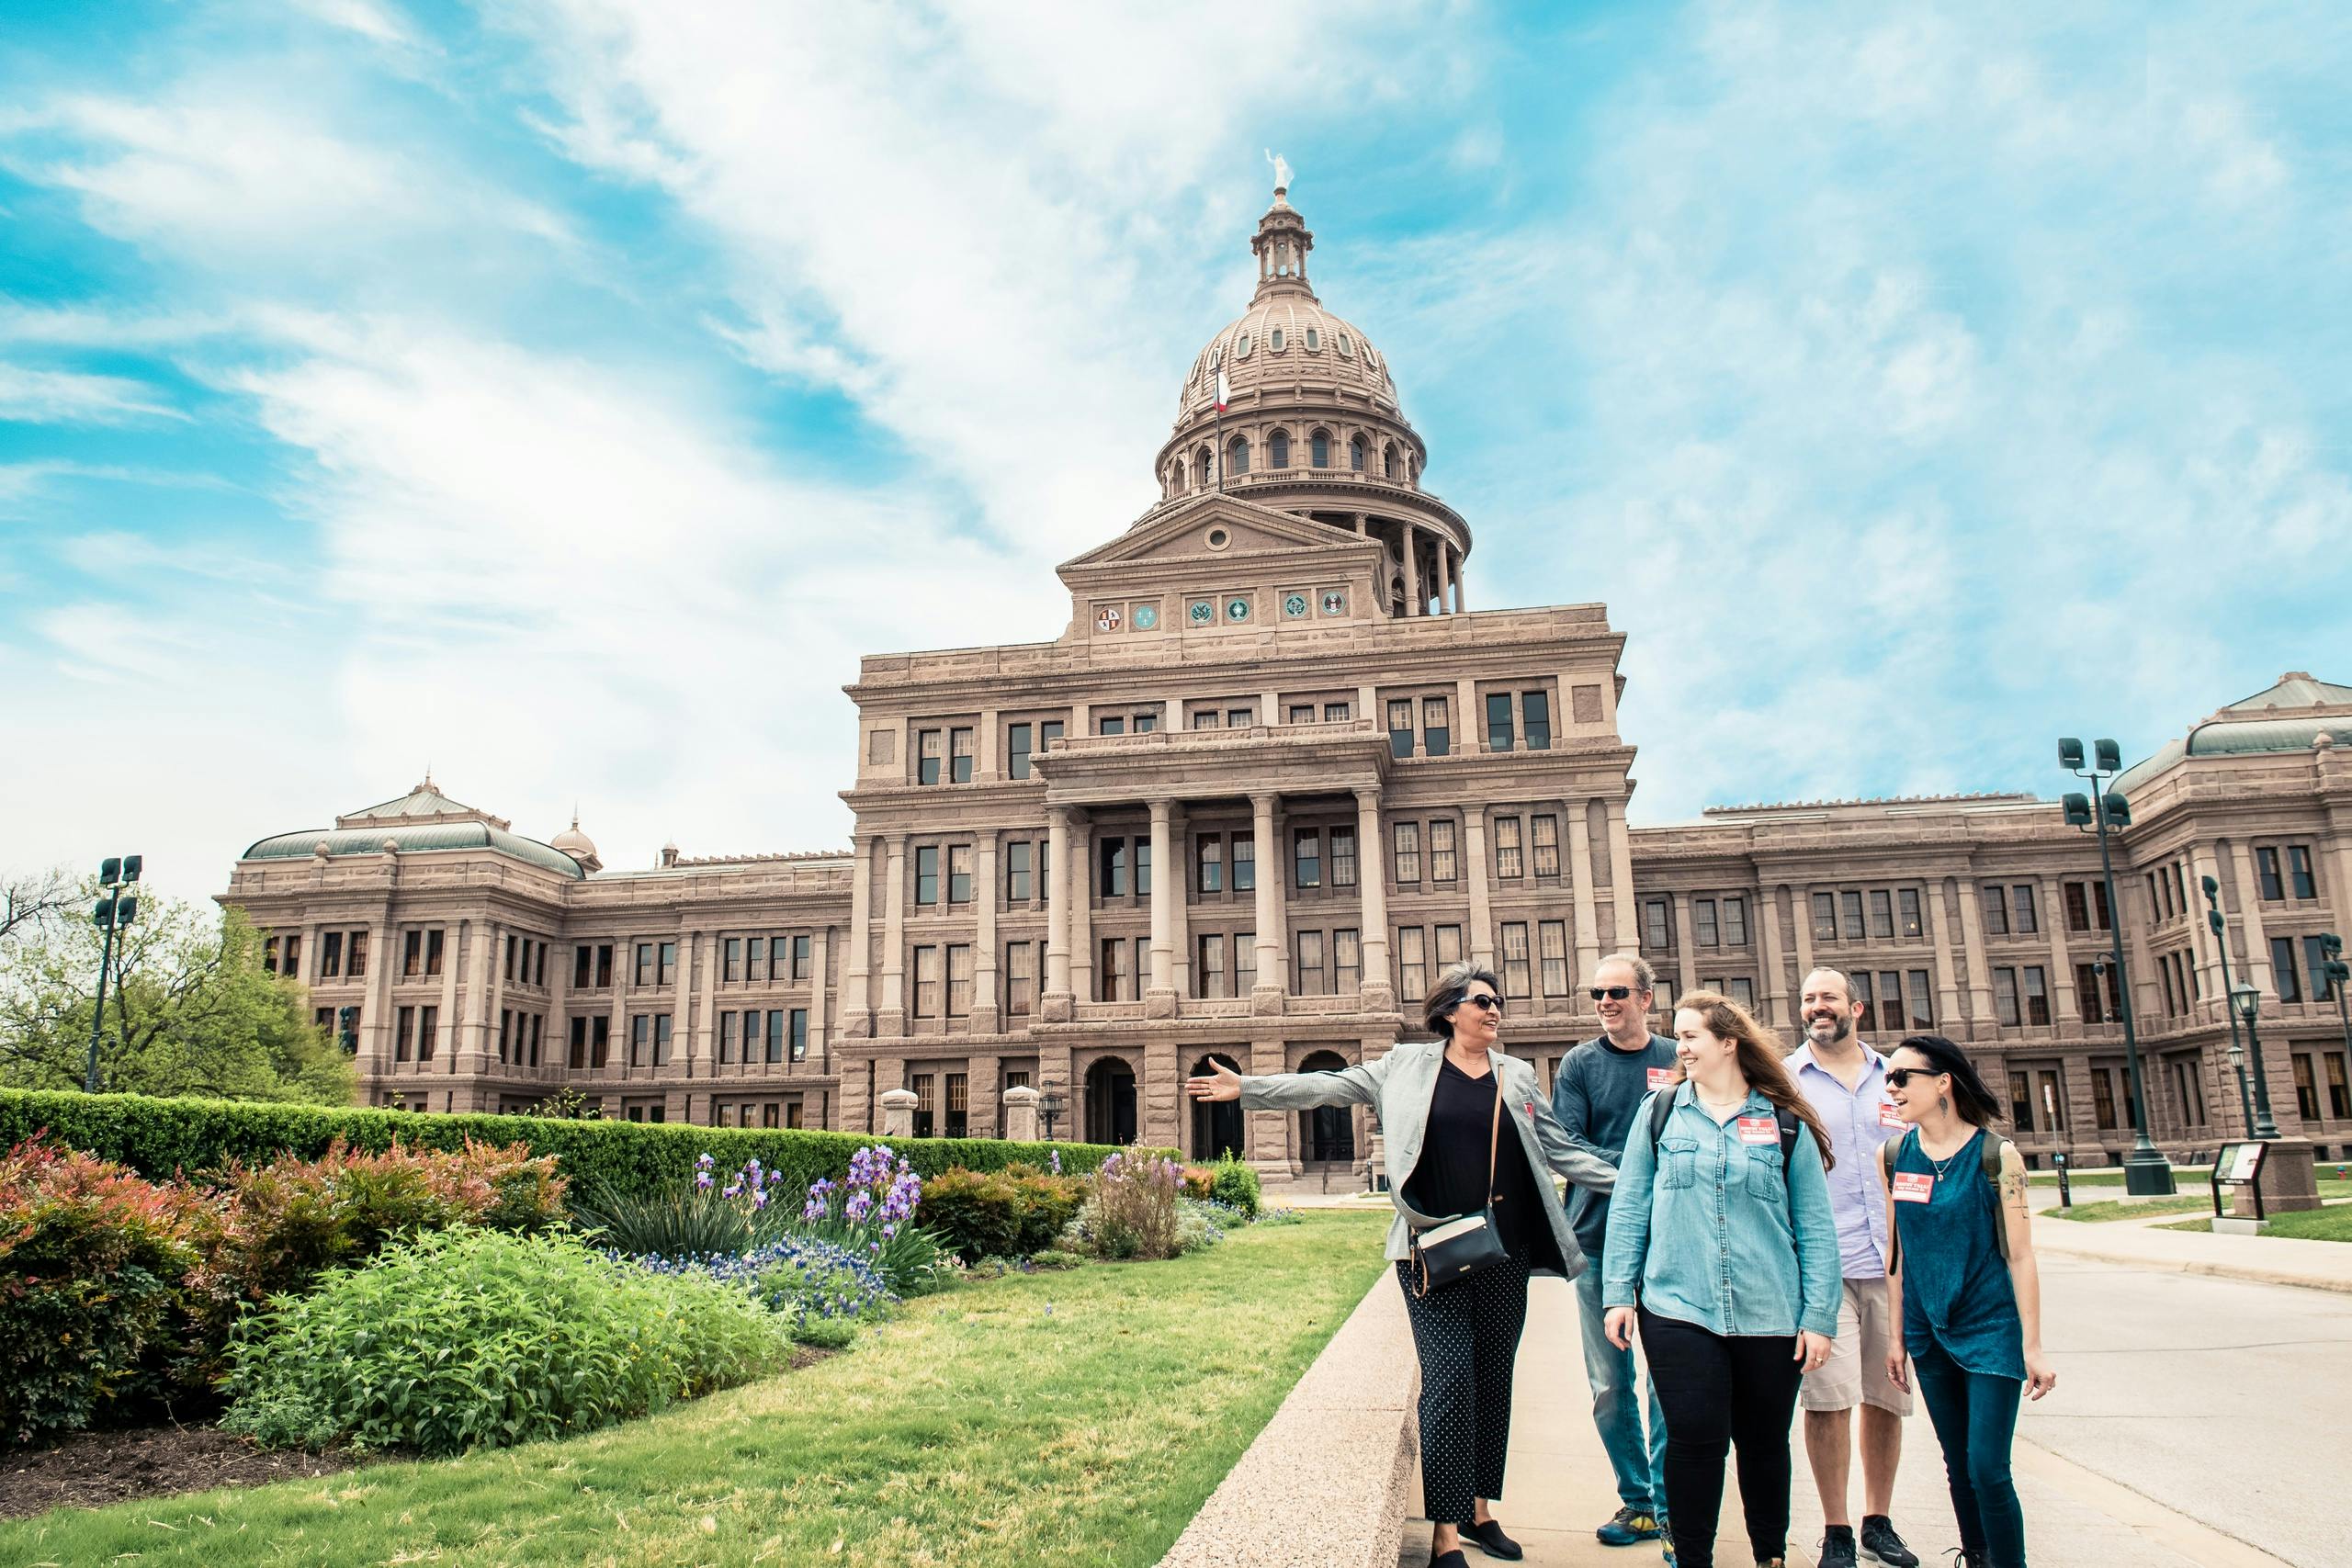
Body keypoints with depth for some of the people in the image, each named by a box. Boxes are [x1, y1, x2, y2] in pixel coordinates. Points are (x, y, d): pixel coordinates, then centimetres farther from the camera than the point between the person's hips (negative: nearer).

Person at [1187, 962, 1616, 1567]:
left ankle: (1480, 1508, 28)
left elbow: (1562, 1152, 13)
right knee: (1449, 1381, -7)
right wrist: (1247, 1089, -5)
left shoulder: (1517, 1076, 10)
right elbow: (1330, 1085, 1)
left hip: (1505, 1252, 4)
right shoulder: (1408, 1065, 2)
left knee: (1493, 1379, 11)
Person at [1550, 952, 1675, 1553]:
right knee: (1610, 1384, 7)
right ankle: (1636, 1500, 21)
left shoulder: (1678, 1060, 3)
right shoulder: (1580, 1064, 3)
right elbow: (1567, 1148, -5)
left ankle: (1668, 1501, 13)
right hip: (1599, 1239, 1)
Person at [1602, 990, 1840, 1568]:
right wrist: (1618, 1293, 0)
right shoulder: (1659, 1112, 4)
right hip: (1677, 1307, 0)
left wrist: (1820, 1316, -1)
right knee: (1696, 1437, -4)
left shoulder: (1785, 1124, 3)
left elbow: (1815, 1228, 3)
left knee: (1764, 1441, 13)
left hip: (1769, 1316, 1)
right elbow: (1629, 1208, 4)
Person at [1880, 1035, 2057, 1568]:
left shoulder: (1995, 1154, -11)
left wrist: (2032, 1347, -9)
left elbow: (2019, 1256, -9)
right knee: (1958, 1465, 13)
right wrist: (1898, 1337, 9)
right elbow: (1898, 1252, 8)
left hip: (1991, 1329, -4)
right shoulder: (1894, 1157, 1)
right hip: (1930, 1334, 4)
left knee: (1988, 1469, -7)